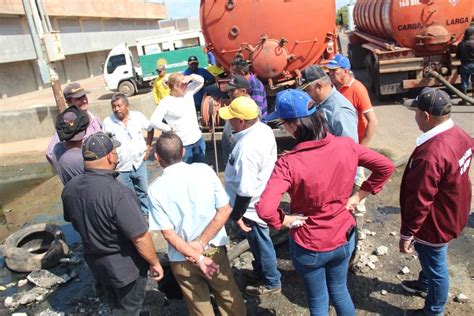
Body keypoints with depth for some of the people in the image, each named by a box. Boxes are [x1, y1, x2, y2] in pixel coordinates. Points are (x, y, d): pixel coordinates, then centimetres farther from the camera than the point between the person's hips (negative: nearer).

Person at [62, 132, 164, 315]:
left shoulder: (70, 188, -11)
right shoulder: (118, 193, -35)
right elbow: (140, 238, -29)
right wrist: (154, 263, -13)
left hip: (95, 261, 7)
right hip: (125, 265, -6)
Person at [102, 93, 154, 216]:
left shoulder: (138, 116, -9)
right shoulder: (108, 122, -12)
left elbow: (151, 129, 7)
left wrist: (148, 147, 1)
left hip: (139, 163, 2)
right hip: (121, 167, -2)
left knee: (143, 191, 20)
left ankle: (147, 213, 40)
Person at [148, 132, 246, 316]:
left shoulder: (156, 189, -16)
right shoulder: (204, 171, -13)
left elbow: (168, 233, -15)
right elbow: (225, 210, -12)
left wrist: (197, 258, -12)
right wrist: (202, 243, -11)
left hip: (182, 259, 0)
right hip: (214, 249, 1)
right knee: (229, 297, 24)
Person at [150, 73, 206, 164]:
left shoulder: (188, 92, 3)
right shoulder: (166, 102, -16)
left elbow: (201, 81, 10)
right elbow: (154, 121, -23)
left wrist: (191, 77, -11)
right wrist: (171, 128, -14)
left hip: (198, 139, 6)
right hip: (183, 144, -6)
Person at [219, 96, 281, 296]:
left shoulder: (246, 148, -34)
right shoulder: (264, 129, -6)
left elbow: (245, 190, -31)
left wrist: (236, 215, -17)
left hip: (252, 206, -9)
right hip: (263, 196, 9)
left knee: (261, 243, 14)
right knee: (258, 241, 28)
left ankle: (272, 283, 37)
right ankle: (260, 271, 50)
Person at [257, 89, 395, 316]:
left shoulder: (288, 163, -29)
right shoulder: (346, 146, -15)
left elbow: (264, 209, -39)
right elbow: (386, 167, -4)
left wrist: (286, 220, -18)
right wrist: (358, 196, 1)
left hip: (309, 247, -4)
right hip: (344, 238, 4)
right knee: (339, 291, 30)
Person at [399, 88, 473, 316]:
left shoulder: (431, 153, -37)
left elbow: (419, 201, -29)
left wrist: (407, 234, -17)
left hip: (434, 223, -9)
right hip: (451, 213, 9)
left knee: (435, 265, 15)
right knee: (429, 257, 31)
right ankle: (424, 284, 57)